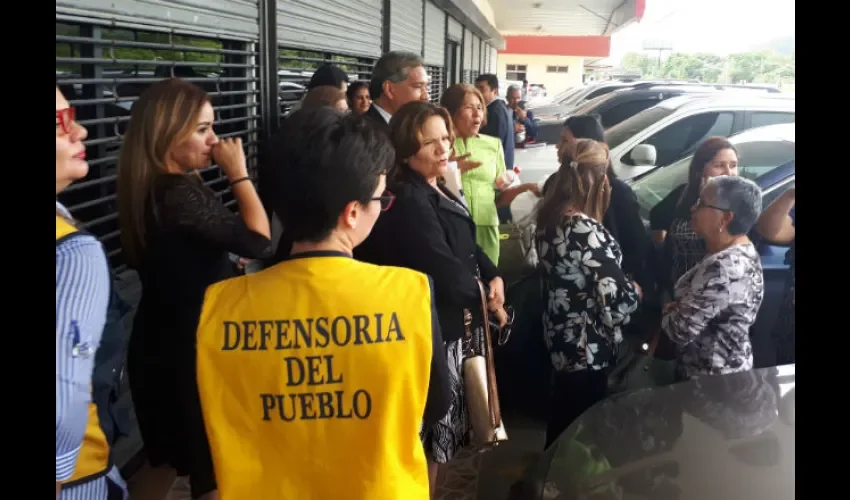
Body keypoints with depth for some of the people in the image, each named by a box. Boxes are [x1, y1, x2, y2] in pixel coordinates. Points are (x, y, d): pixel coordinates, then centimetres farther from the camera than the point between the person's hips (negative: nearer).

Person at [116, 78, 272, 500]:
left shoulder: (146, 188, 4)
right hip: (193, 345, -9)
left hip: (159, 341, 9)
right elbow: (258, 240, -26)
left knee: (165, 459, 23)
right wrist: (238, 173, -18)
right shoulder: (179, 193, -23)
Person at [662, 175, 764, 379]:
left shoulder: (723, 269, -30)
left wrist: (668, 312, -7)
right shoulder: (743, 252, 2)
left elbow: (681, 331, -28)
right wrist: (679, 308, -6)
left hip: (710, 376, -9)